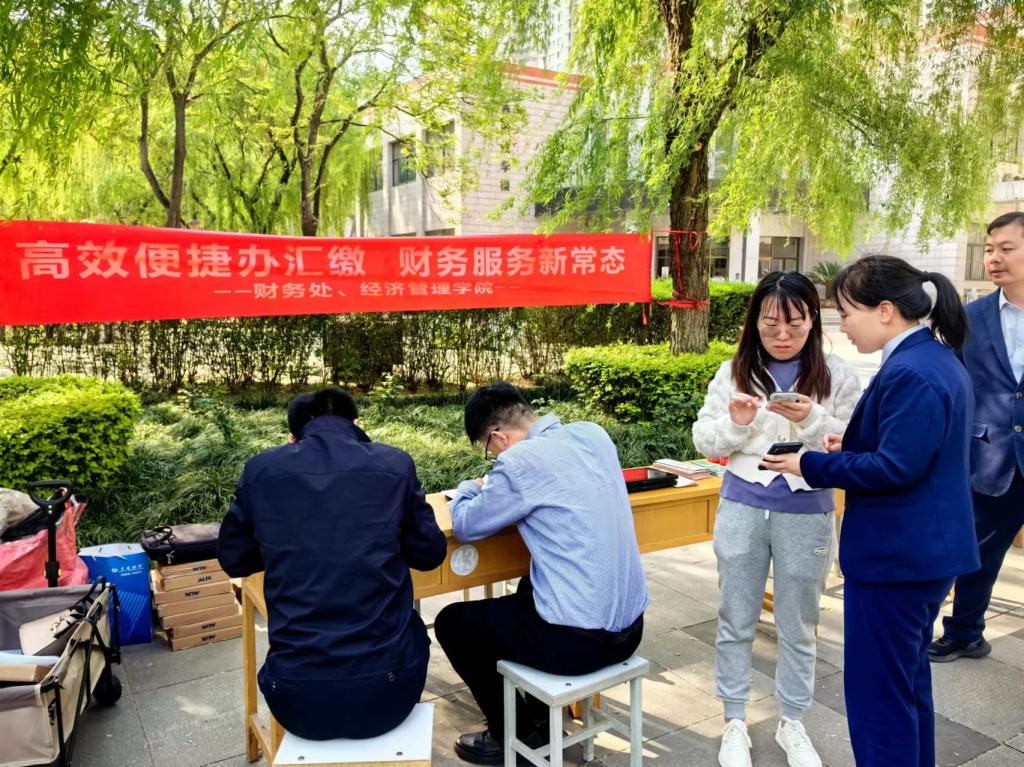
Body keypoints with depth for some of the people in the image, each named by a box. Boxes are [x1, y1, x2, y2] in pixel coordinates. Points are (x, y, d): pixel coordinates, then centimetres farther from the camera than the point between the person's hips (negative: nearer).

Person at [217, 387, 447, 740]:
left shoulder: (261, 470, -1)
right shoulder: (394, 465, -4)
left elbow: (234, 560, 13)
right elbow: (430, 553, 8)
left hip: (297, 699, 1)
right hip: (383, 691, -1)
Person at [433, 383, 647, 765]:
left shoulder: (520, 461, -18)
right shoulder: (594, 434, 4)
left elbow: (465, 526, -4)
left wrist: (468, 489, 16)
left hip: (576, 640, -8)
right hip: (629, 627, 8)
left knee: (451, 622, 13)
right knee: (529, 588, 35)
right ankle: (541, 715, 39)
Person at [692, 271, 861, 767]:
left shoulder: (837, 376, -5)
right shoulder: (733, 372, 0)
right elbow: (702, 439, 1)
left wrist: (811, 421, -23)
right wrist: (735, 423, -18)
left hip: (807, 516, -1)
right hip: (742, 510, 1)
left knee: (798, 627, 14)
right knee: (735, 622, 12)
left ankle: (791, 724, 35)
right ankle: (735, 723, 30)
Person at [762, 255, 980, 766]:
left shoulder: (910, 373, -23)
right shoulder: (936, 359, 10)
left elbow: (894, 469, -25)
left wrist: (811, 466, -16)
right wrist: (852, 445, 5)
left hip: (896, 555, -11)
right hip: (925, 550, 11)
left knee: (878, 692, 3)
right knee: (907, 680, 24)